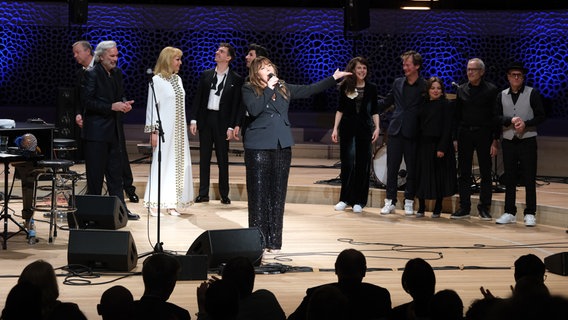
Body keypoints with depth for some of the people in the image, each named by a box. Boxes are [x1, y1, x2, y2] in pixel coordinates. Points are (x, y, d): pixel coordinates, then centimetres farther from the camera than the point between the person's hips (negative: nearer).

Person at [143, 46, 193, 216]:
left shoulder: (178, 79, 12)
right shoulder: (157, 80, -7)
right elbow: (151, 106, -8)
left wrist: (184, 128, 13)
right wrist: (153, 131, -12)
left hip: (179, 129, 7)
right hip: (164, 129, -7)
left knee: (178, 164, 5)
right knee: (161, 162, -6)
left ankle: (172, 203, 9)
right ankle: (154, 204, -3)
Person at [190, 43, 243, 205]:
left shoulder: (236, 79, -1)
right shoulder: (206, 75, 8)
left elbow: (236, 105, -3)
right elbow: (198, 98, 7)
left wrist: (231, 127, -9)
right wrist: (193, 120, 0)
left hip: (222, 121, -3)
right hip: (205, 119, 3)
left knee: (223, 159, 2)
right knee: (204, 158, 6)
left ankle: (224, 194, 9)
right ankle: (203, 194, 10)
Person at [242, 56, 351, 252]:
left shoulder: (284, 89, 15)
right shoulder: (249, 90, 1)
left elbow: (309, 90, 15)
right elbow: (254, 109, -16)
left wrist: (334, 78, 12)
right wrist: (269, 89, -13)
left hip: (282, 146, 5)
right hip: (259, 147, -5)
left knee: (278, 194, 4)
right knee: (259, 194, -4)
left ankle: (274, 241, 8)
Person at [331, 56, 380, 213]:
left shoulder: (371, 88, 3)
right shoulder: (345, 86, 2)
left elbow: (374, 111, 6)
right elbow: (340, 109, 5)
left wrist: (377, 127, -5)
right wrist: (335, 128, -2)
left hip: (364, 128, 0)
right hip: (347, 127, 0)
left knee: (362, 164, 1)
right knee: (347, 163, 1)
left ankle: (358, 201, 7)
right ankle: (345, 199, 10)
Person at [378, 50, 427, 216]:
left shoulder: (425, 86, -1)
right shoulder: (398, 83, 11)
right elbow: (387, 101, 21)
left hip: (412, 133, -3)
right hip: (395, 130, 3)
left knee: (412, 168, 4)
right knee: (392, 167, 2)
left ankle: (409, 202, 12)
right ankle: (390, 201, 8)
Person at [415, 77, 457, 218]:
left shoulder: (445, 105, -4)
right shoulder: (423, 104, 10)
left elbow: (447, 128, -9)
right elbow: (419, 125, 11)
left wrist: (442, 148, -17)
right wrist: (418, 144, 3)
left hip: (438, 144, -5)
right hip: (423, 144, 5)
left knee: (438, 177, 1)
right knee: (422, 176, 4)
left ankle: (437, 209, 10)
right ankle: (421, 208, 11)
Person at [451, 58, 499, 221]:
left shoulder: (491, 90, -2)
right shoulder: (461, 90, 8)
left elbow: (496, 117, -3)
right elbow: (457, 115, 12)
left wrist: (495, 141, -8)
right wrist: (456, 137, 4)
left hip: (483, 134, -3)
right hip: (465, 134, 3)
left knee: (485, 172, 2)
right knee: (464, 172, 4)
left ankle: (484, 208, 11)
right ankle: (464, 207, 11)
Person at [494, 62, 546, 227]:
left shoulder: (532, 93, 1)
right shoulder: (502, 95, 9)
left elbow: (540, 116, -3)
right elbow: (496, 117, 2)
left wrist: (525, 123, -18)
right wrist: (511, 120, -16)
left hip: (527, 140, -3)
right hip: (508, 141, 3)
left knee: (529, 178, -2)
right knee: (509, 178, 6)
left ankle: (530, 214, 2)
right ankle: (510, 213, 13)